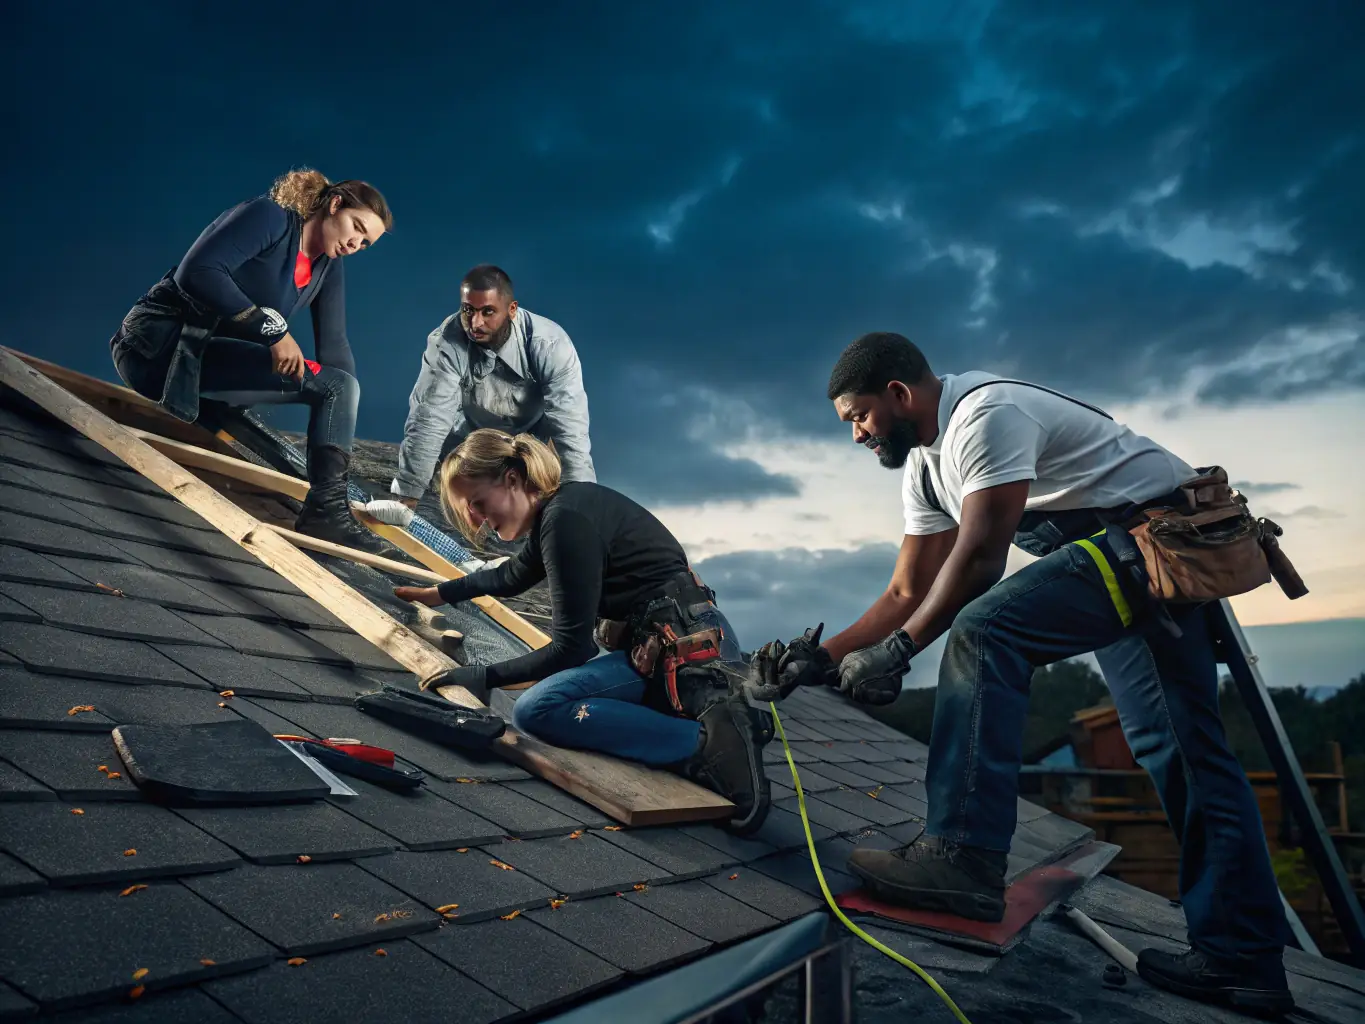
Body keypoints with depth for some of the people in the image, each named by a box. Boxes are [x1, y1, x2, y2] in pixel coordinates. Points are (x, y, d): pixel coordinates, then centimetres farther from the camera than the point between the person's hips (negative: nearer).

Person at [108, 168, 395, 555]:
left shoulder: (329, 267, 12)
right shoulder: (269, 216, -9)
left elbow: (335, 346, 5)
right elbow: (197, 272, -23)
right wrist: (273, 329, -28)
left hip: (210, 355, 9)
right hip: (160, 342, -9)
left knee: (338, 384, 0)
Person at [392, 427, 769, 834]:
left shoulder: (567, 519, -14)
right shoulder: (555, 511, 16)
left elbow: (571, 648, -13)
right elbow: (509, 576, 39)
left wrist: (486, 676, -3)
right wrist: (439, 593, 49)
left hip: (689, 645, -11)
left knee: (538, 709, -23)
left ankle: (707, 743, -26)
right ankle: (715, 714, -1)